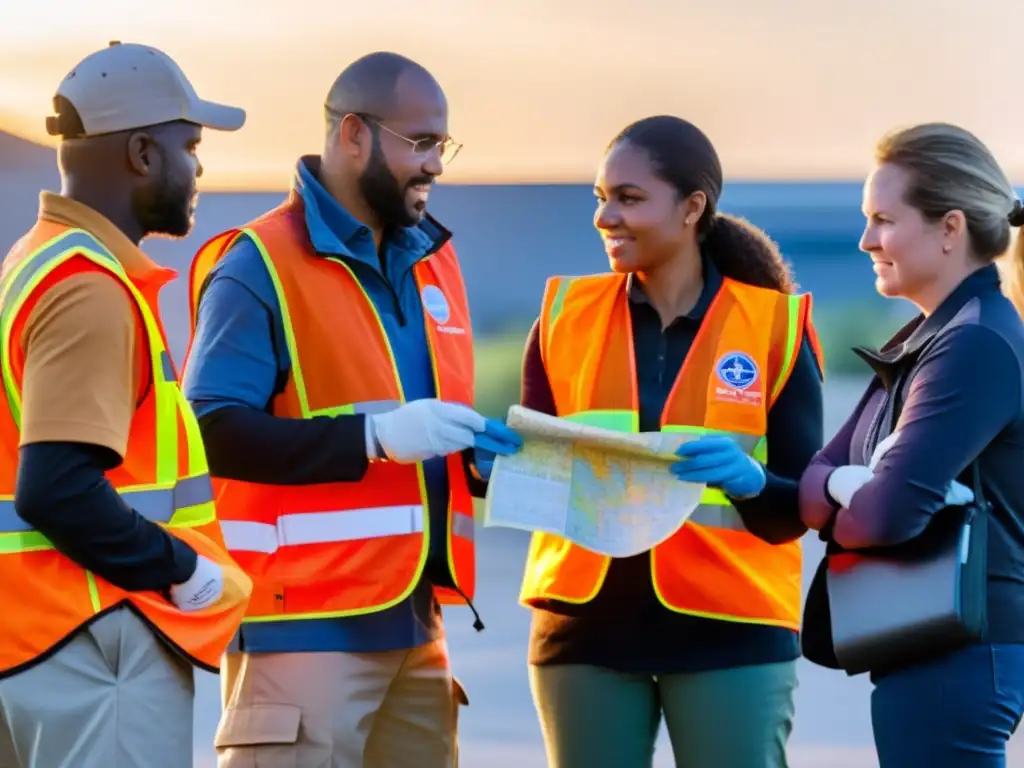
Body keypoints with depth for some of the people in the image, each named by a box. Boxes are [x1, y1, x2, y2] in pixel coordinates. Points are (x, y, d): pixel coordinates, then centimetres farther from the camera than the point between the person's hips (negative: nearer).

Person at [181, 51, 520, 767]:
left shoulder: (430, 260, 18)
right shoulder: (258, 266, -9)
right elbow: (214, 432, -18)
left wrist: (480, 450, 5)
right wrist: (376, 436, -23)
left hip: (413, 620, 8)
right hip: (305, 624, -8)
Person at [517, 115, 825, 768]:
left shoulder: (776, 326, 0)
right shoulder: (567, 316, 6)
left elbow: (802, 508, -1)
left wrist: (750, 480, -23)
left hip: (730, 633, -2)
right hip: (588, 623, 2)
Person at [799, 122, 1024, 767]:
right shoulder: (923, 342, 15)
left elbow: (890, 511, -24)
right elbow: (815, 478, 10)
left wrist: (834, 502, -1)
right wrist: (842, 486, -14)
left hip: (956, 657, -10)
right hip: (929, 647, 10)